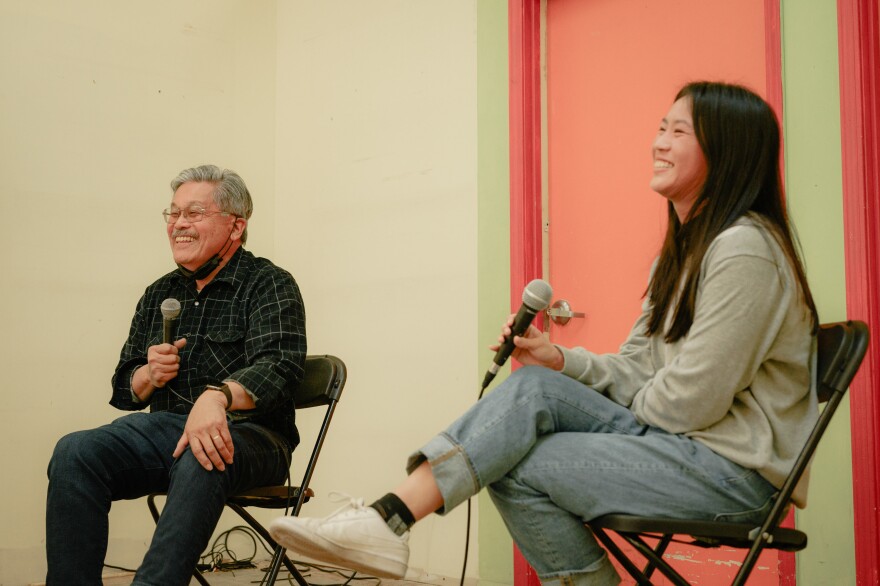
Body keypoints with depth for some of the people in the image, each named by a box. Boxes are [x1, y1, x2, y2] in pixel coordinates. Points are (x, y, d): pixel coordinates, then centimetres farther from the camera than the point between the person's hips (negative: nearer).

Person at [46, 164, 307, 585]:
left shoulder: (270, 285, 1)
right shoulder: (158, 295, 19)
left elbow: (279, 365, -17)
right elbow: (123, 391, 23)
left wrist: (217, 396, -38)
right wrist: (149, 375, -3)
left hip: (246, 433, -5)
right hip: (165, 426, 5)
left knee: (200, 462, -39)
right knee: (73, 453, -22)